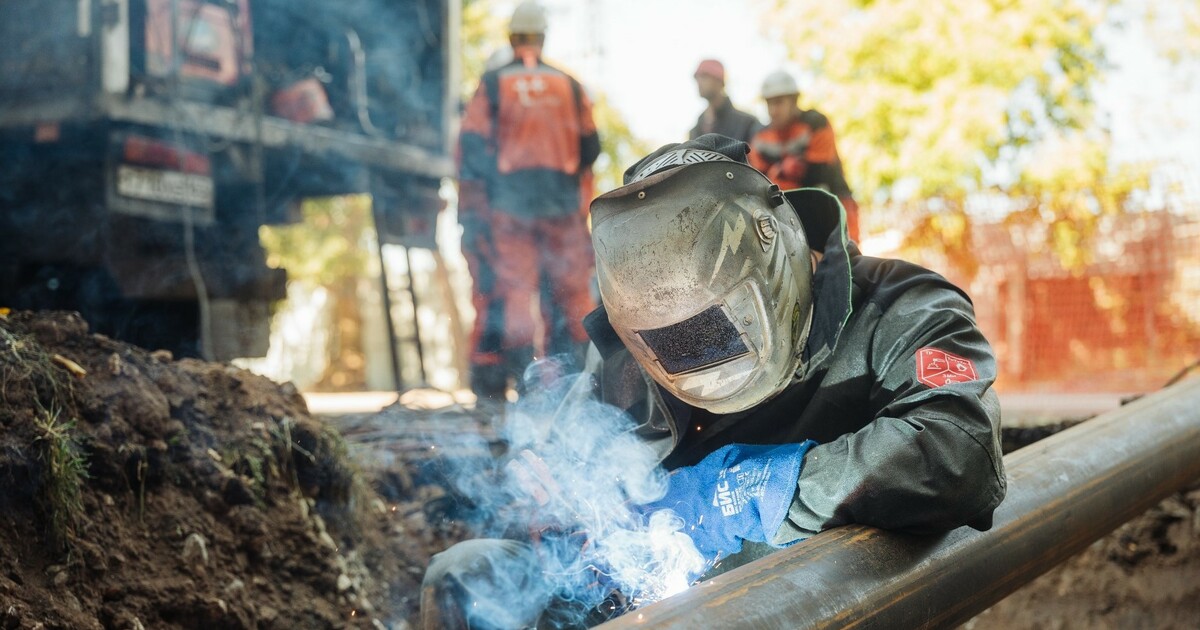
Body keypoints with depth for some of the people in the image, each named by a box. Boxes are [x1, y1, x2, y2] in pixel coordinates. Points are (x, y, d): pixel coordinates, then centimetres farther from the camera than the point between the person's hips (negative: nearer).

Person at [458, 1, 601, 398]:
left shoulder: (493, 84, -1)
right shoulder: (568, 85, 5)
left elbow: (472, 142, -3)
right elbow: (590, 145, 9)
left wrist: (482, 182, 9)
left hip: (510, 198, -1)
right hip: (561, 198, 1)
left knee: (515, 281, 2)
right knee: (572, 282, 7)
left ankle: (519, 365, -1)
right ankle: (582, 359, 9)